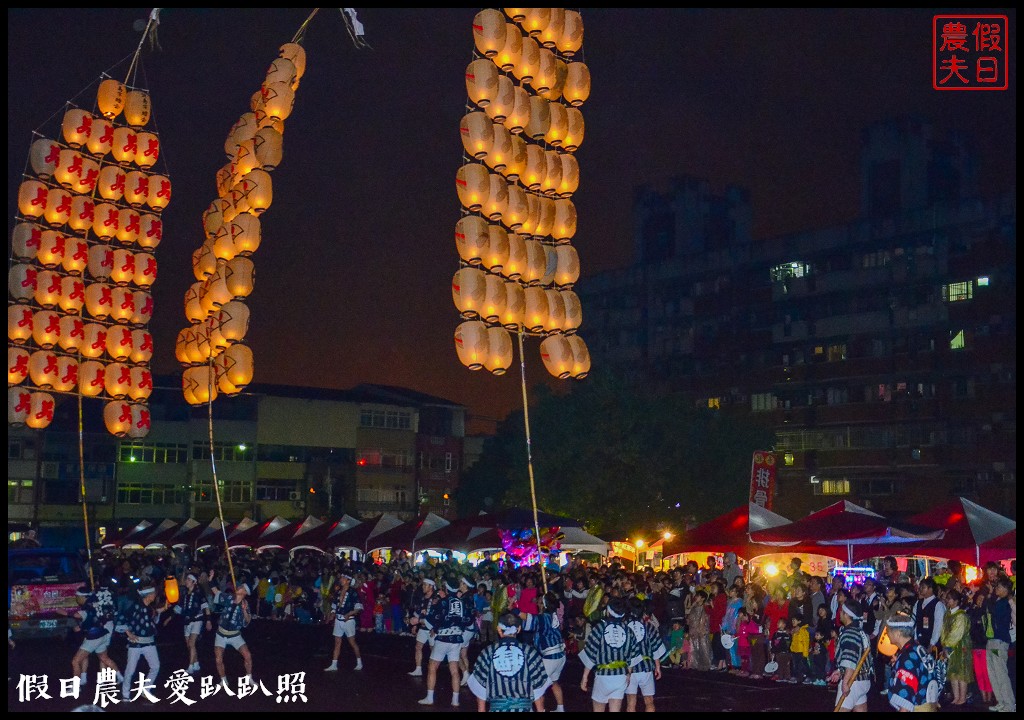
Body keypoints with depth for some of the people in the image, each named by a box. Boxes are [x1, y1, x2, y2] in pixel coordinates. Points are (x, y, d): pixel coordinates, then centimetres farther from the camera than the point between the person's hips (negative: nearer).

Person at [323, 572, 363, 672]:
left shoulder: (353, 593, -10)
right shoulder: (338, 592, 10)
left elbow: (359, 608, -14)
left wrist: (349, 614, -25)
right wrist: (331, 616, 5)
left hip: (348, 620, -6)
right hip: (338, 620, 6)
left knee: (352, 642, 1)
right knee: (337, 642, 7)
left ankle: (359, 663, 14)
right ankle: (334, 665, 9)